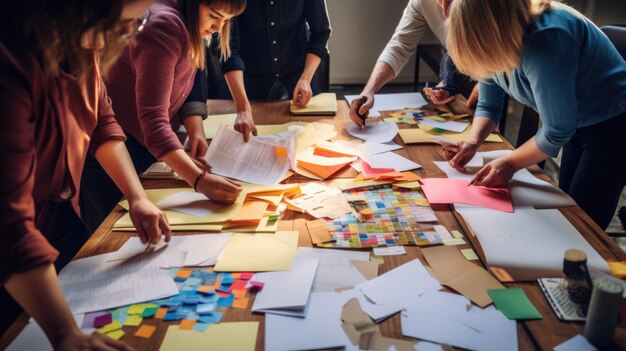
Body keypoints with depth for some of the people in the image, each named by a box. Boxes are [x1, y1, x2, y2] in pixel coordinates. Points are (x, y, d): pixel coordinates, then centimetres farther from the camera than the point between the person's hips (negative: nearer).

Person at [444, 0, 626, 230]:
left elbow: (557, 132, -30)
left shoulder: (544, 42, -36)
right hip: (578, 124, 8)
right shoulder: (495, 46, -11)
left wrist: (511, 163, -19)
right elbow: (488, 106, 4)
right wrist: (473, 142, -13)